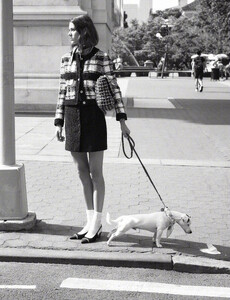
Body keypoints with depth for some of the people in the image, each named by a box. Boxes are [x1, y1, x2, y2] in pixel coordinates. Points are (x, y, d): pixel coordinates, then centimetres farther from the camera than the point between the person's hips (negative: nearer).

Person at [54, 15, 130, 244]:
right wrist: (59, 122, 7)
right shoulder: (66, 59, 9)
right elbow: (62, 93, 11)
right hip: (72, 118, 5)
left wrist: (122, 120, -8)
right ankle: (90, 222, 21)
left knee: (95, 172, 0)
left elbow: (114, 89, -3)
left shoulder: (101, 58, -4)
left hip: (93, 115, -5)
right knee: (82, 172, 10)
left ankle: (96, 223, 10)